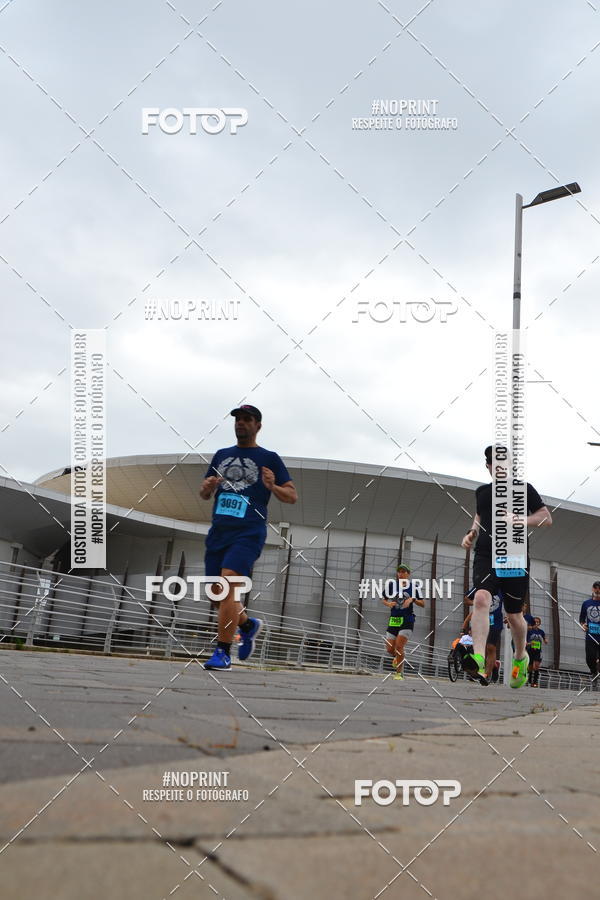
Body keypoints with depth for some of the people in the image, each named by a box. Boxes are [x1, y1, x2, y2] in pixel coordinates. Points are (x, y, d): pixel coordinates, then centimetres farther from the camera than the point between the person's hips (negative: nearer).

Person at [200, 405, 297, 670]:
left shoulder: (269, 458, 5)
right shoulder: (221, 455, 18)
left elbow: (292, 496, 4)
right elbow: (204, 495, 22)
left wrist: (272, 486, -16)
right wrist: (207, 487, -1)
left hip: (248, 532, -6)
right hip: (218, 531, 6)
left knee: (227, 586, -21)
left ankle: (223, 653, -15)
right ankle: (248, 624, 37)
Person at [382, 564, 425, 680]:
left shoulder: (413, 587, 1)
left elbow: (423, 604, 4)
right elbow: (383, 600, 17)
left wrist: (412, 599, -14)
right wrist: (388, 603, -6)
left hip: (407, 620, -3)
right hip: (394, 619, 3)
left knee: (399, 646, -17)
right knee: (389, 649, 2)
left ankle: (400, 672, -2)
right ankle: (397, 657, 38)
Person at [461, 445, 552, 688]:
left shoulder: (523, 489, 6)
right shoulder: (482, 491, 17)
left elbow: (547, 518, 6)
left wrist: (524, 521, -13)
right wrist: (472, 533, 14)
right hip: (485, 556, 2)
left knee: (513, 615, 7)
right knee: (481, 599, -25)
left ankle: (520, 657, 38)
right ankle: (479, 661, -40)